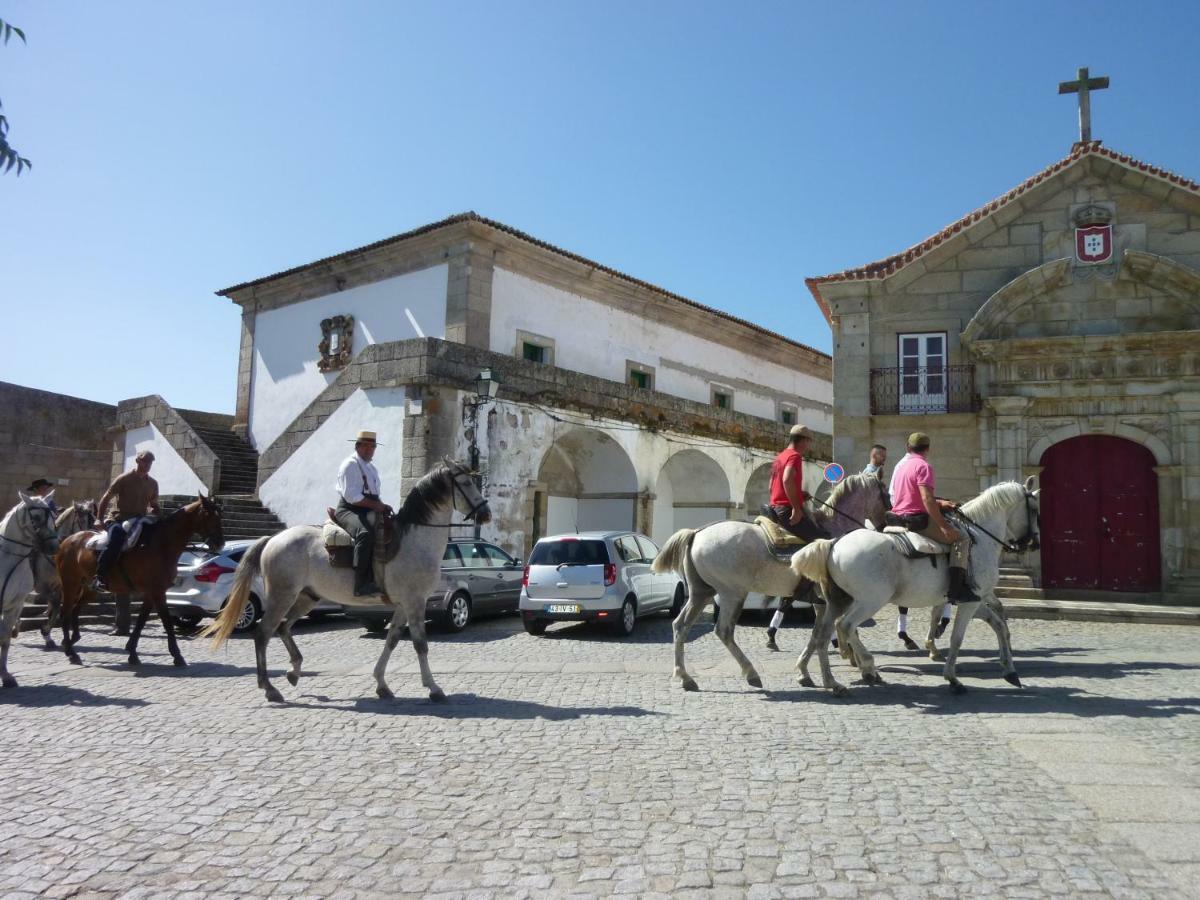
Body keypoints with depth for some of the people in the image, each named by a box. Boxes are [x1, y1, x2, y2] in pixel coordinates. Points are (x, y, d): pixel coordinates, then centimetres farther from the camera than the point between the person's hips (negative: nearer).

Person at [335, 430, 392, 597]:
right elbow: (352, 497, -15)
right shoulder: (350, 464, -5)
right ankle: (362, 584, -42)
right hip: (349, 510, -9)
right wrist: (376, 505, -16)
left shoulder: (372, 468, 23)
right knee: (365, 533, -37)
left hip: (368, 511, 9)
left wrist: (382, 506, 6)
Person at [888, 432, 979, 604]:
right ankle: (957, 589, -14)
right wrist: (944, 525, -20)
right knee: (961, 538, -3)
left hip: (897, 518, 9)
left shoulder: (899, 465, 16)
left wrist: (939, 503, 21)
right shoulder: (923, 466, -11)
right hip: (918, 520, -9)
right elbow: (927, 499, -23)